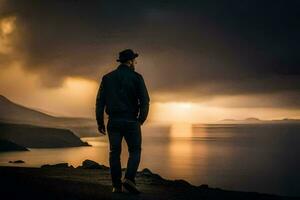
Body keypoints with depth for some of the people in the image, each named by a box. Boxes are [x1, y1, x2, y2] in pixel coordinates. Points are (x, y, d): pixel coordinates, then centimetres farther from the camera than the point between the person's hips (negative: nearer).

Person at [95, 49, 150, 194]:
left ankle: (117, 186, 6)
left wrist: (100, 122, 7)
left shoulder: (107, 78, 8)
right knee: (135, 151, 9)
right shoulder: (136, 77, -1)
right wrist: (141, 119, 7)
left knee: (114, 152, 9)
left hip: (113, 121, 3)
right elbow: (145, 100, -6)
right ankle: (129, 179, -10)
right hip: (131, 121, -3)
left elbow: (100, 101, 4)